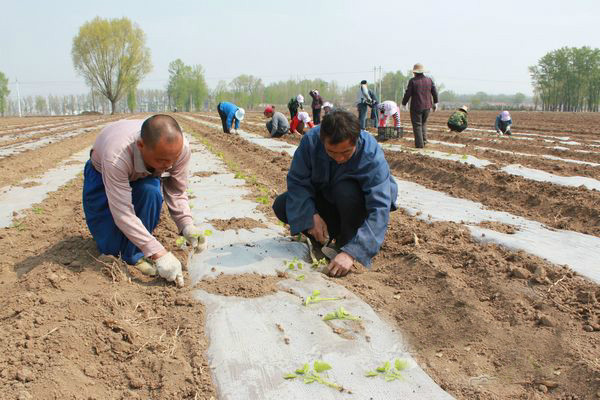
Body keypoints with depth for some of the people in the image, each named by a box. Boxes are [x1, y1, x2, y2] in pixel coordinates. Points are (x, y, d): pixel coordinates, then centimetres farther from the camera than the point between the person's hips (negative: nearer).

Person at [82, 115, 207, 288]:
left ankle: (134, 254, -12)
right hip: (102, 175, -3)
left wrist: (187, 226, -35)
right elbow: (122, 214, -42)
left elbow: (176, 192, -18)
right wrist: (158, 254, -44)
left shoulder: (180, 147, -32)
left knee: (151, 192, -33)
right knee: (111, 247, -12)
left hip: (143, 177, 3)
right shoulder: (116, 156, -44)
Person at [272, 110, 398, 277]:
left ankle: (346, 244, -11)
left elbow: (379, 209, -38)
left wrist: (351, 252, -46)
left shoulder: (372, 155, -33)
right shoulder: (311, 140, -24)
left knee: (345, 191, -37)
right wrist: (311, 216, -32)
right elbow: (296, 181, -16)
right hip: (326, 199, 3)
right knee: (281, 206, -17)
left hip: (359, 205, -3)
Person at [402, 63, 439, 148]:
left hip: (416, 107, -5)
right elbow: (434, 92, 6)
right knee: (423, 123, 21)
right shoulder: (429, 80, 3)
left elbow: (408, 94, -10)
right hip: (427, 106, 5)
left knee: (417, 125, 3)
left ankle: (419, 144, 1)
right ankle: (424, 140, 12)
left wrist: (404, 103, 3)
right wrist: (435, 103, 18)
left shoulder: (413, 81, -11)